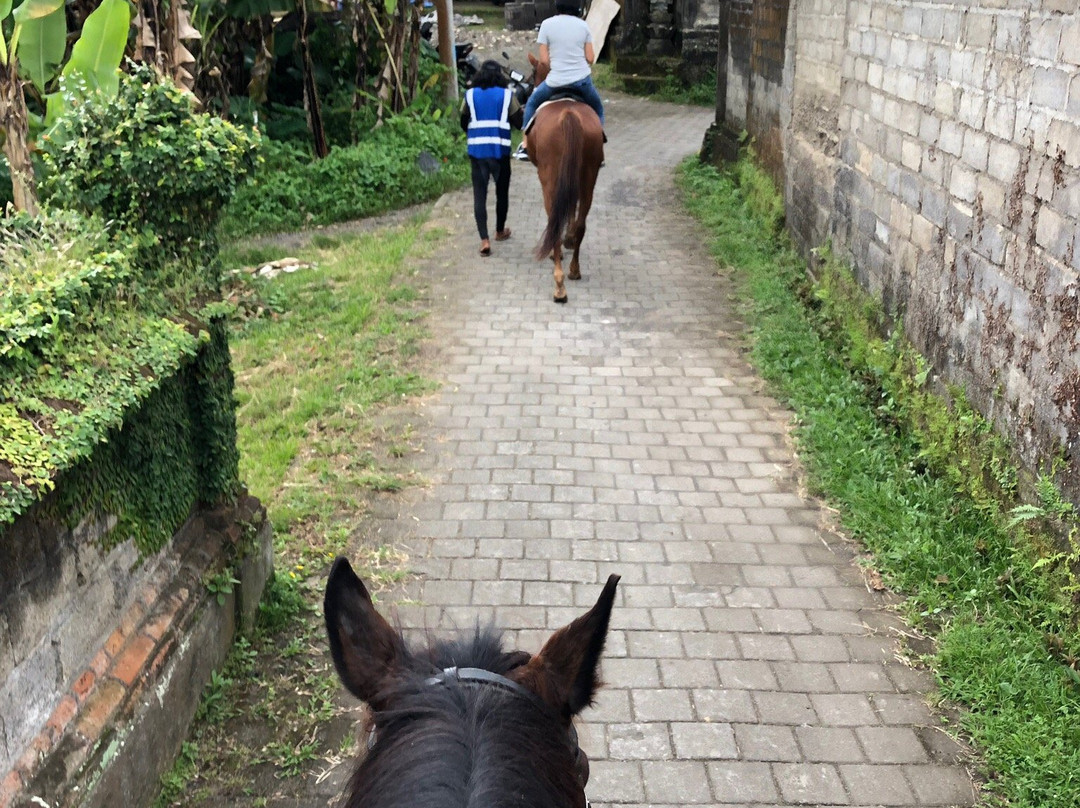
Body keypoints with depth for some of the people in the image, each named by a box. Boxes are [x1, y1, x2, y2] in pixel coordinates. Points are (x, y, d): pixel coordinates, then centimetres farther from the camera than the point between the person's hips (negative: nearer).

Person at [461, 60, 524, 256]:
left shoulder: (470, 95, 3)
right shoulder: (507, 95, -2)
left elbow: (463, 123, 10)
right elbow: (519, 122, 0)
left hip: (476, 150, 1)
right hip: (500, 150, -1)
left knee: (479, 194, 1)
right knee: (502, 192, 18)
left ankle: (484, 239, -11)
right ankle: (500, 231, 35)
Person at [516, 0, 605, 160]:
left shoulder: (547, 24, -3)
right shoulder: (583, 25, 2)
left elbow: (543, 60, -5)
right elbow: (590, 58, 2)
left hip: (556, 80, -1)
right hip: (582, 79, 1)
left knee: (532, 104, 24)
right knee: (597, 108, 26)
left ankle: (525, 146, 18)